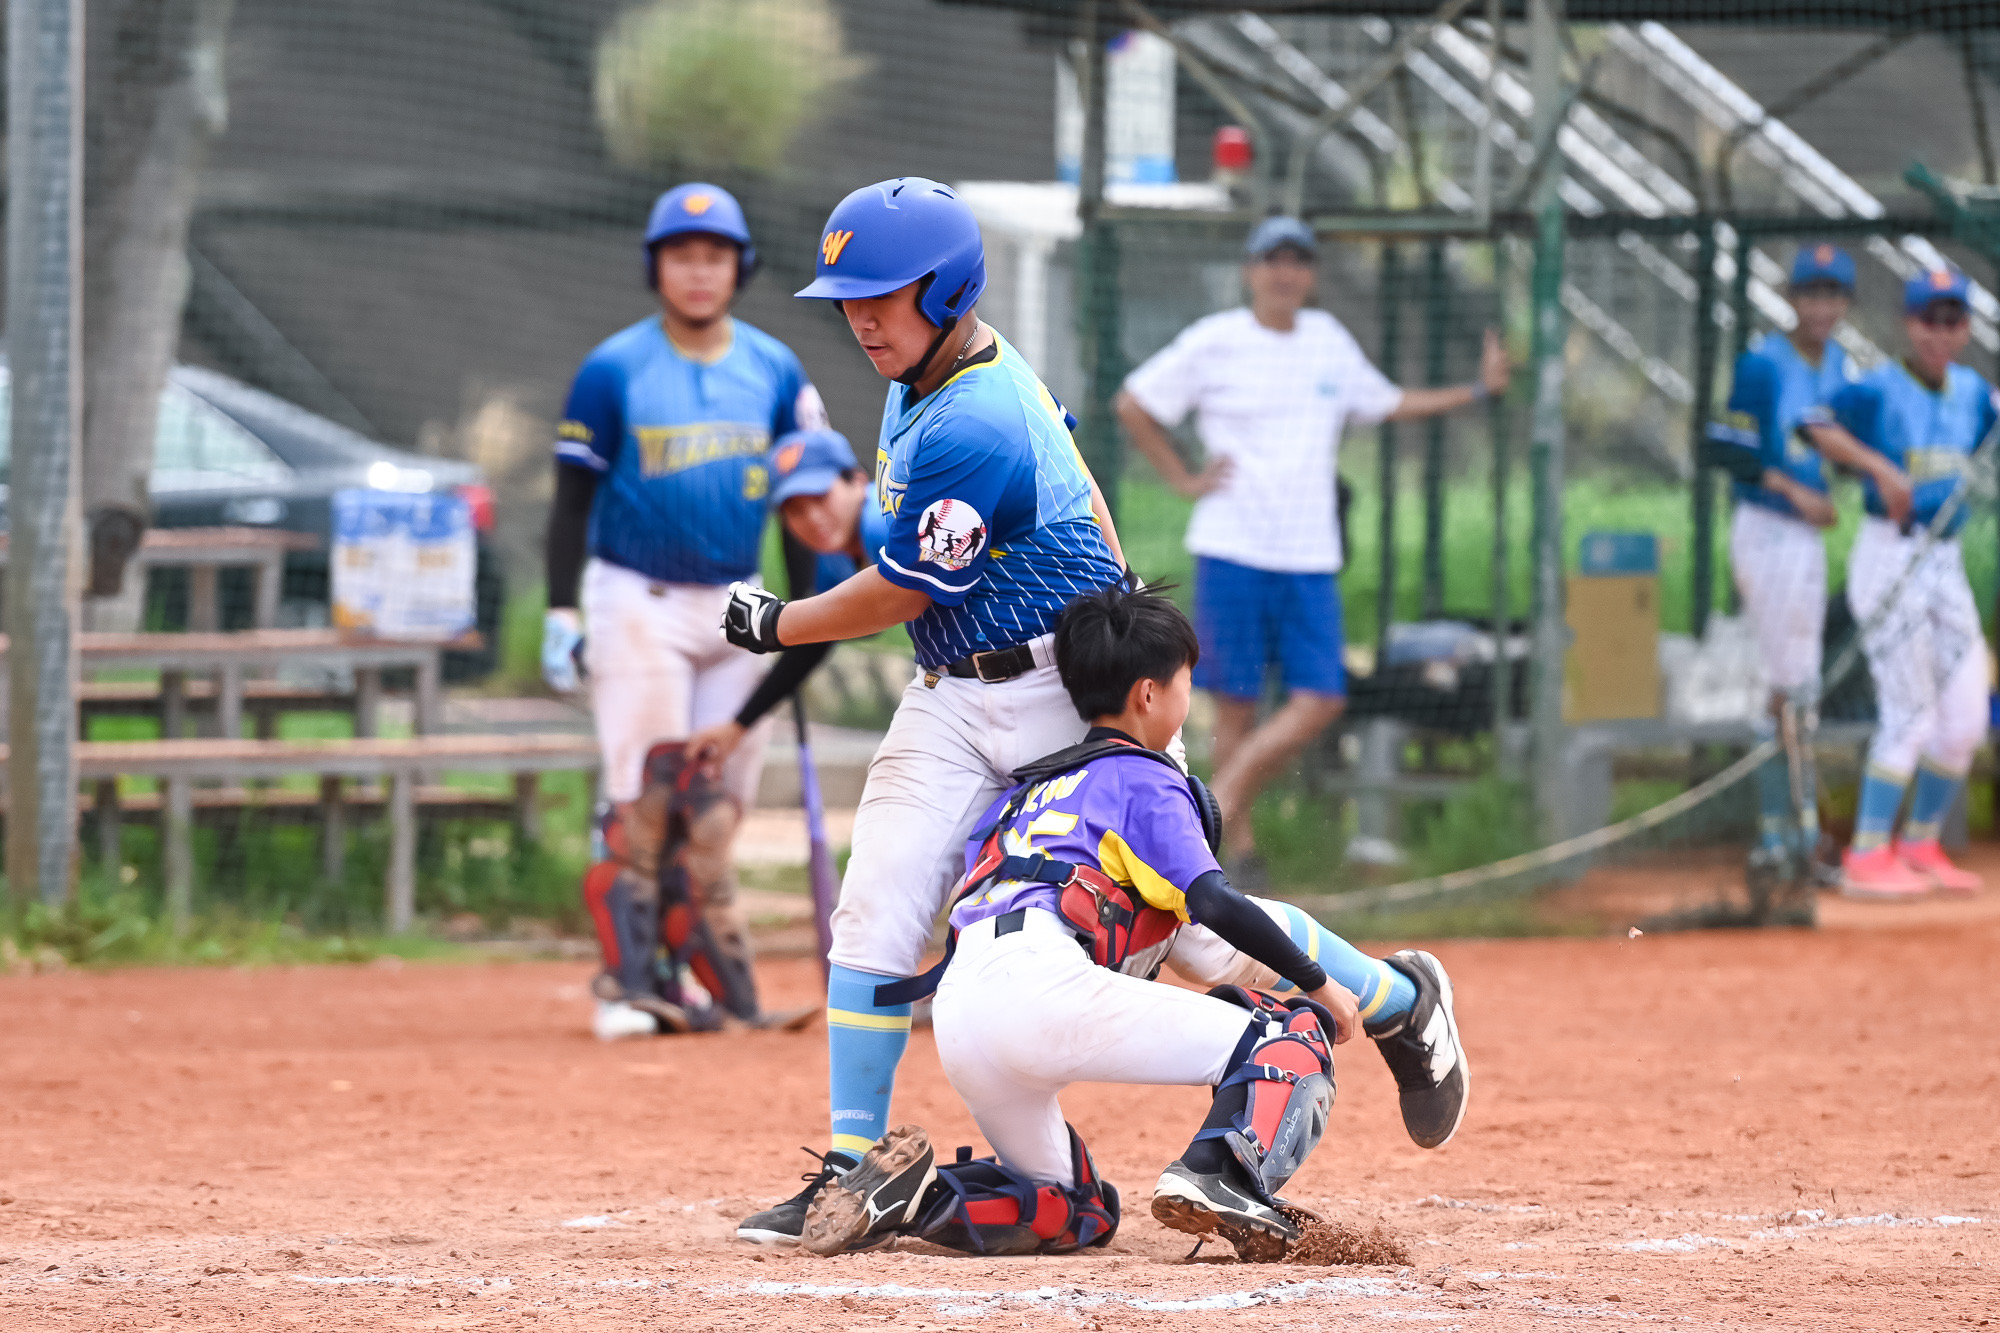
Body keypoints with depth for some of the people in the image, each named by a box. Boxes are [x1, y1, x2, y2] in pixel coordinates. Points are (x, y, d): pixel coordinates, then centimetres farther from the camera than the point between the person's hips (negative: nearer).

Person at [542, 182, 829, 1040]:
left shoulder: (775, 370, 6)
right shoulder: (612, 371, -4)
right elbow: (574, 497, -2)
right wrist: (561, 613, -9)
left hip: (738, 606, 4)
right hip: (638, 604, -4)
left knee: (719, 802, 7)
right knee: (645, 800, -10)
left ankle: (726, 978, 16)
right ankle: (625, 983, -9)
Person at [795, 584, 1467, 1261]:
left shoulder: (1023, 791, 34)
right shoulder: (1144, 781, 11)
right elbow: (1214, 904, -3)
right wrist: (1318, 983, 5)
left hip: (956, 1015, 8)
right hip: (1042, 985, -8)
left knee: (1077, 1215, 23)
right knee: (1292, 1040, -3)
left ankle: (916, 1192, 0)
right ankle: (1223, 1178, -30)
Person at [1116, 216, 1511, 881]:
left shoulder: (1329, 340, 13)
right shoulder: (1214, 342, -2)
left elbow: (1384, 403, 26)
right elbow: (1133, 404, 6)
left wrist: (1476, 391, 21)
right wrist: (1183, 479, 0)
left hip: (1310, 558, 4)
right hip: (1232, 549, -4)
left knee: (1319, 701, -8)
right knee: (1236, 702, -3)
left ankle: (1220, 804, 3)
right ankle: (1239, 848, 6)